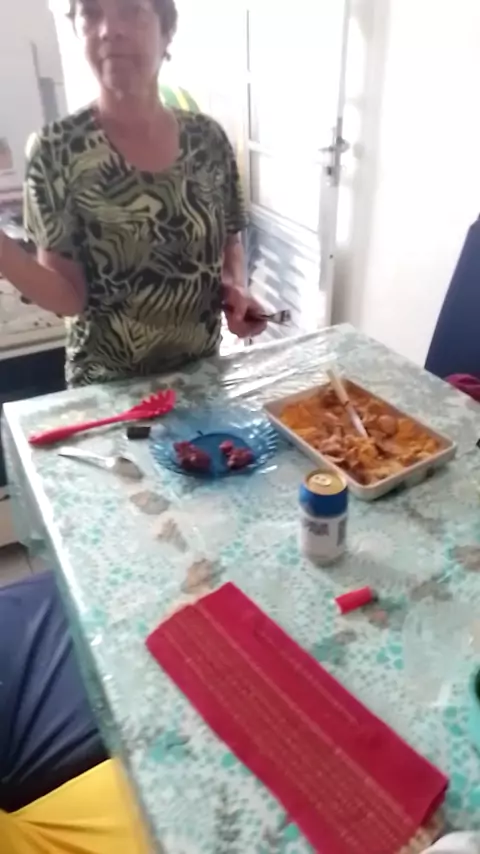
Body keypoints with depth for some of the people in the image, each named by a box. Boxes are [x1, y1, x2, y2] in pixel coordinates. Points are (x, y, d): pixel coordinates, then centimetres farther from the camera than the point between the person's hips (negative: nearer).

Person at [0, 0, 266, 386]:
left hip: (203, 370, 3)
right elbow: (69, 297, -15)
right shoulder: (57, 151, -14)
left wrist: (237, 288, -12)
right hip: (108, 384, -3)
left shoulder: (207, 138, -5)